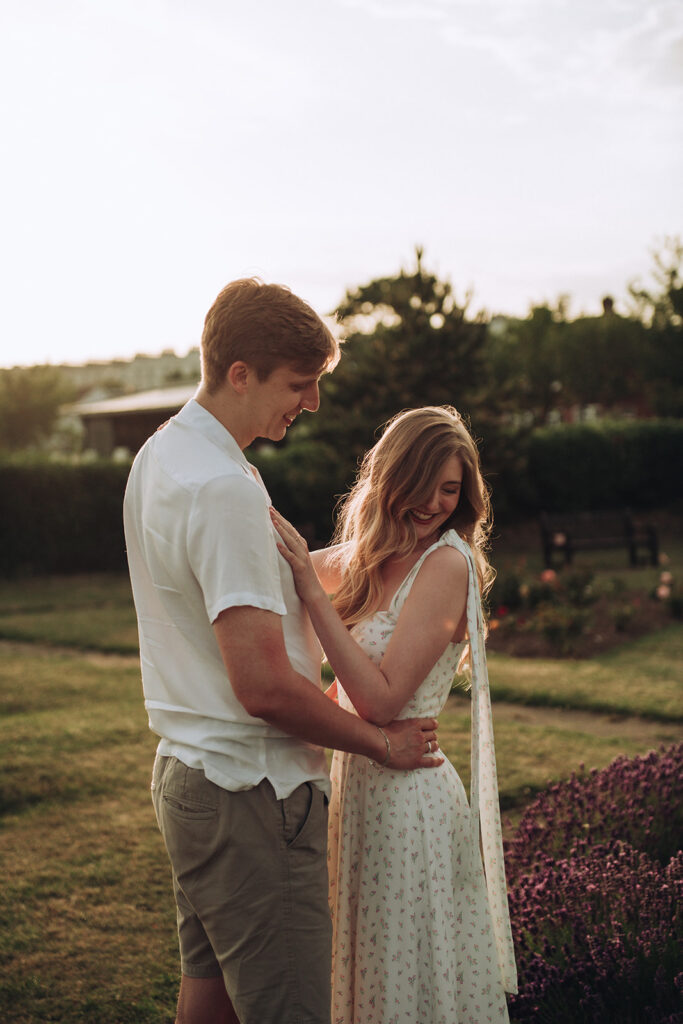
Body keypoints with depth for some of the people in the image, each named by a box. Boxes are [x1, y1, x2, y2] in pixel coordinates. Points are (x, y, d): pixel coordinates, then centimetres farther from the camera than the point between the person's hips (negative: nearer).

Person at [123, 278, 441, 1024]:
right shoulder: (224, 489, -22)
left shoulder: (160, 455, 10)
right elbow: (264, 687, -25)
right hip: (250, 795, -10)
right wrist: (382, 742, -11)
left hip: (186, 773, 10)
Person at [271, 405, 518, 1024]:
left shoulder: (447, 563, -19)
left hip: (409, 794, -8)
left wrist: (311, 588, -27)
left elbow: (381, 701, -25)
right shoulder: (372, 555, 5)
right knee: (373, 968, 22)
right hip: (359, 781, 8)